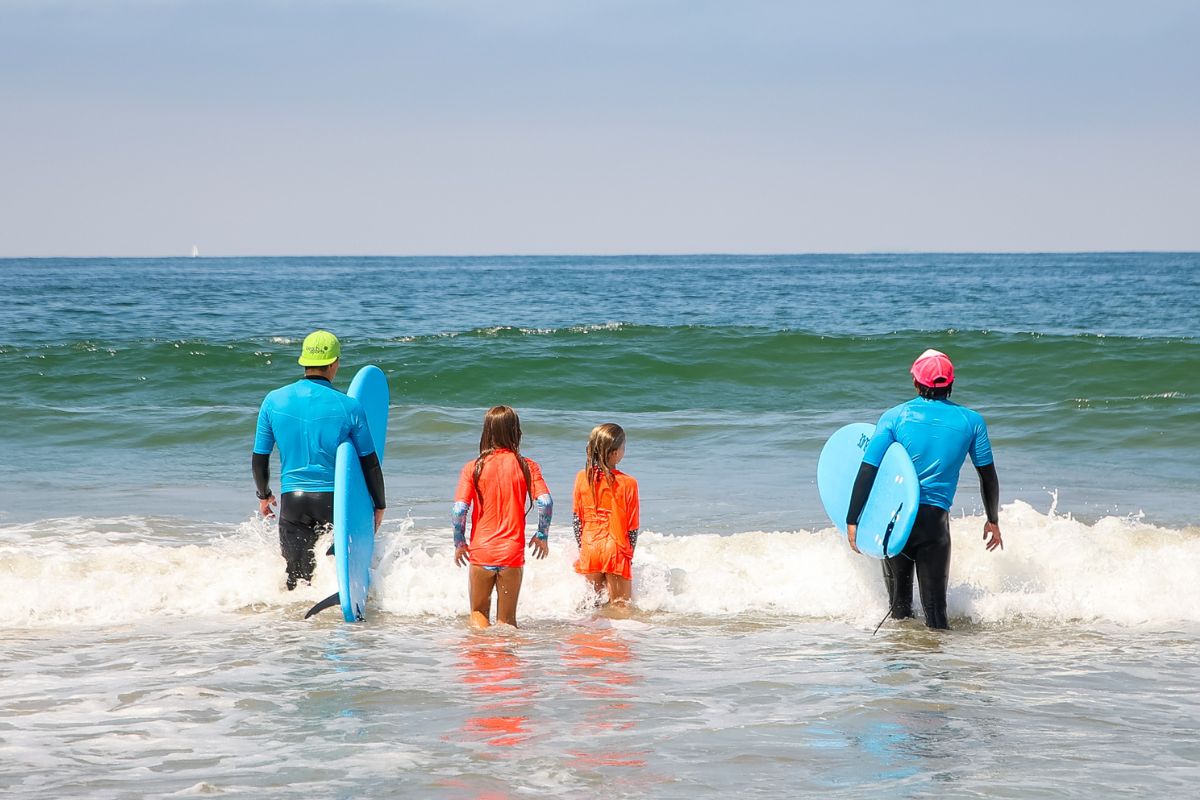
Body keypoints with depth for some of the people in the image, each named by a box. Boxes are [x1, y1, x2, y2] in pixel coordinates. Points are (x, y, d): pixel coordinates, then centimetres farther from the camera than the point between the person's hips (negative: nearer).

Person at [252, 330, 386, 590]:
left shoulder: (274, 401, -1)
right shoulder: (349, 407, -7)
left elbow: (259, 458, 7)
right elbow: (370, 462, -1)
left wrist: (264, 495, 24)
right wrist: (379, 505, 13)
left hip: (292, 500, 2)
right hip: (335, 500, -2)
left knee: (297, 579, 6)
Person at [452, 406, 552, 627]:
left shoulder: (473, 468, -4)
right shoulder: (526, 466, -3)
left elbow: (458, 509, -10)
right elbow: (545, 502, -11)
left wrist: (459, 542, 5)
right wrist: (542, 536, 5)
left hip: (481, 551, 0)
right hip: (513, 551, 0)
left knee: (478, 612, 17)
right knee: (507, 620, 12)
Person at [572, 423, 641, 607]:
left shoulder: (582, 477, -3)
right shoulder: (628, 483, -11)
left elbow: (576, 518, 4)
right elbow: (633, 526, -4)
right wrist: (629, 554, 10)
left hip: (590, 550, 3)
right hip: (616, 550, -3)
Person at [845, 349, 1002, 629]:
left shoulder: (894, 417, -1)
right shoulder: (971, 421, 3)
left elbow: (867, 471, -6)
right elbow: (988, 475, 10)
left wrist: (852, 520, -1)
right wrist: (993, 521, 24)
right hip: (935, 519, 0)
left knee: (899, 605, 17)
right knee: (935, 606, 2)